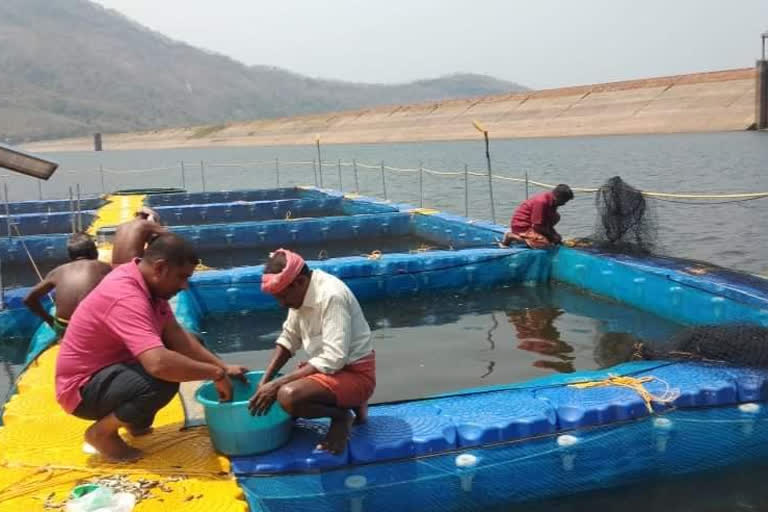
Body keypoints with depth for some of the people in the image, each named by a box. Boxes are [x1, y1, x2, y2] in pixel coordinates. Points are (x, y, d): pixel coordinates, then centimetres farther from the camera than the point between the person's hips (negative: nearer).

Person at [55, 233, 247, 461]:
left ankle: (136, 419, 14)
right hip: (83, 388, -10)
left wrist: (222, 367, -8)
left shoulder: (149, 282, -2)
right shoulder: (125, 296, -32)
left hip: (110, 368, 10)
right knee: (163, 381, -33)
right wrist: (215, 374, -30)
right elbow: (159, 363, -43)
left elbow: (176, 335, 1)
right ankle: (102, 432, -7)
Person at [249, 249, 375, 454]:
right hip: (329, 366, 9)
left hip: (355, 373, -9)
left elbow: (333, 360, -30)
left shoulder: (331, 296, -27)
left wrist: (276, 384, -27)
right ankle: (348, 403, 12)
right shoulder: (299, 292, -1)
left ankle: (342, 415, -2)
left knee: (289, 396, -30)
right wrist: (265, 381, -5)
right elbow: (289, 339, 7)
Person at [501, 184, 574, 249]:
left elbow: (548, 221, 12)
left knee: (556, 217, 6)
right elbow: (537, 226, -24)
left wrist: (555, 235, 0)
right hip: (521, 226, -9)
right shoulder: (541, 202, -26)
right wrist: (552, 236, -15)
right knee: (545, 244, -25)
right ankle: (512, 236, -10)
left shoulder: (551, 201, 2)